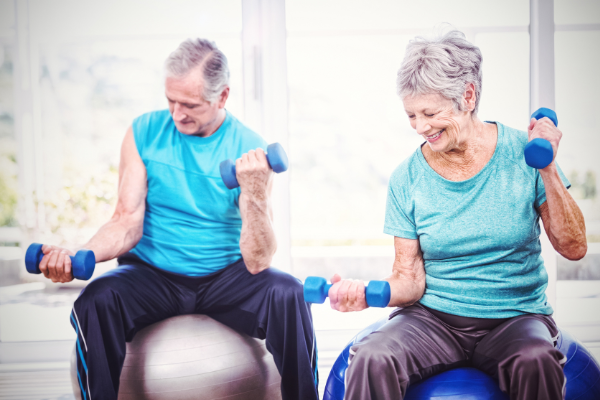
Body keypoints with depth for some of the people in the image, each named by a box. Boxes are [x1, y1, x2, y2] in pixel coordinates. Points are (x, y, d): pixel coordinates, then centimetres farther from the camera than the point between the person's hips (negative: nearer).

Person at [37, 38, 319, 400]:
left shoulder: (250, 151, -7)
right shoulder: (145, 133, -1)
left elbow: (257, 262, -13)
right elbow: (128, 223, -2)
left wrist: (254, 194, -30)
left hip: (225, 276, 0)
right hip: (152, 275, 1)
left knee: (286, 293, -29)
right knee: (95, 301, -29)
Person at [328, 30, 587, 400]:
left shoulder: (521, 153, -3)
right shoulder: (407, 179, -1)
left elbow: (574, 248, -4)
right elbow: (410, 278, -1)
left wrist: (548, 169, -14)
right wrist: (369, 293, -22)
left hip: (515, 317, 0)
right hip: (434, 320, 0)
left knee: (536, 362, -34)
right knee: (372, 361, -30)